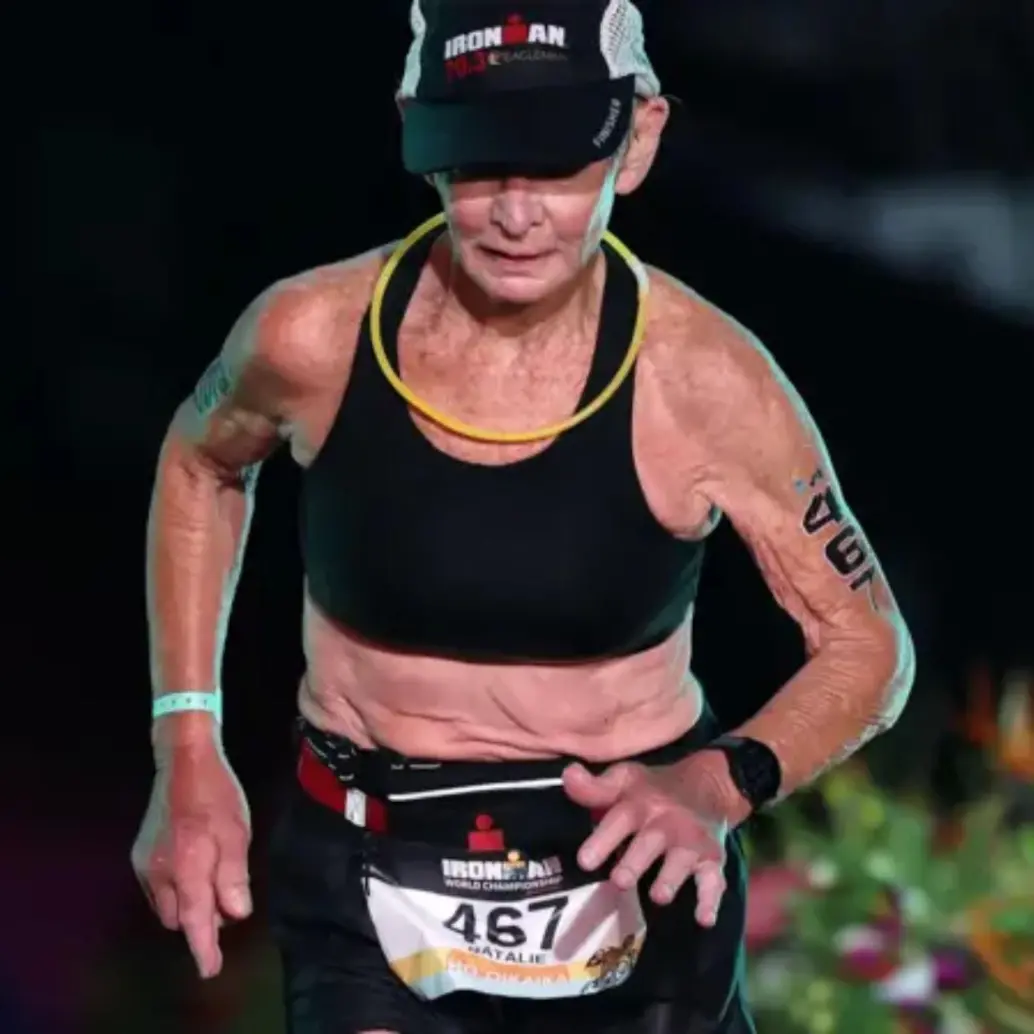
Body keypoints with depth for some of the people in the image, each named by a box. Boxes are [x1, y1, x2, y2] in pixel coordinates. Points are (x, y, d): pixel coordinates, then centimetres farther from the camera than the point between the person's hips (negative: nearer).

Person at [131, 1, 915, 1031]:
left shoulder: (701, 379, -15)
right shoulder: (315, 336, -12)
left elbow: (869, 647, -5)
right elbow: (200, 461, 12)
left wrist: (720, 785, -24)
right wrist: (189, 758, 7)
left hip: (634, 903, 0)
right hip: (370, 903, 0)